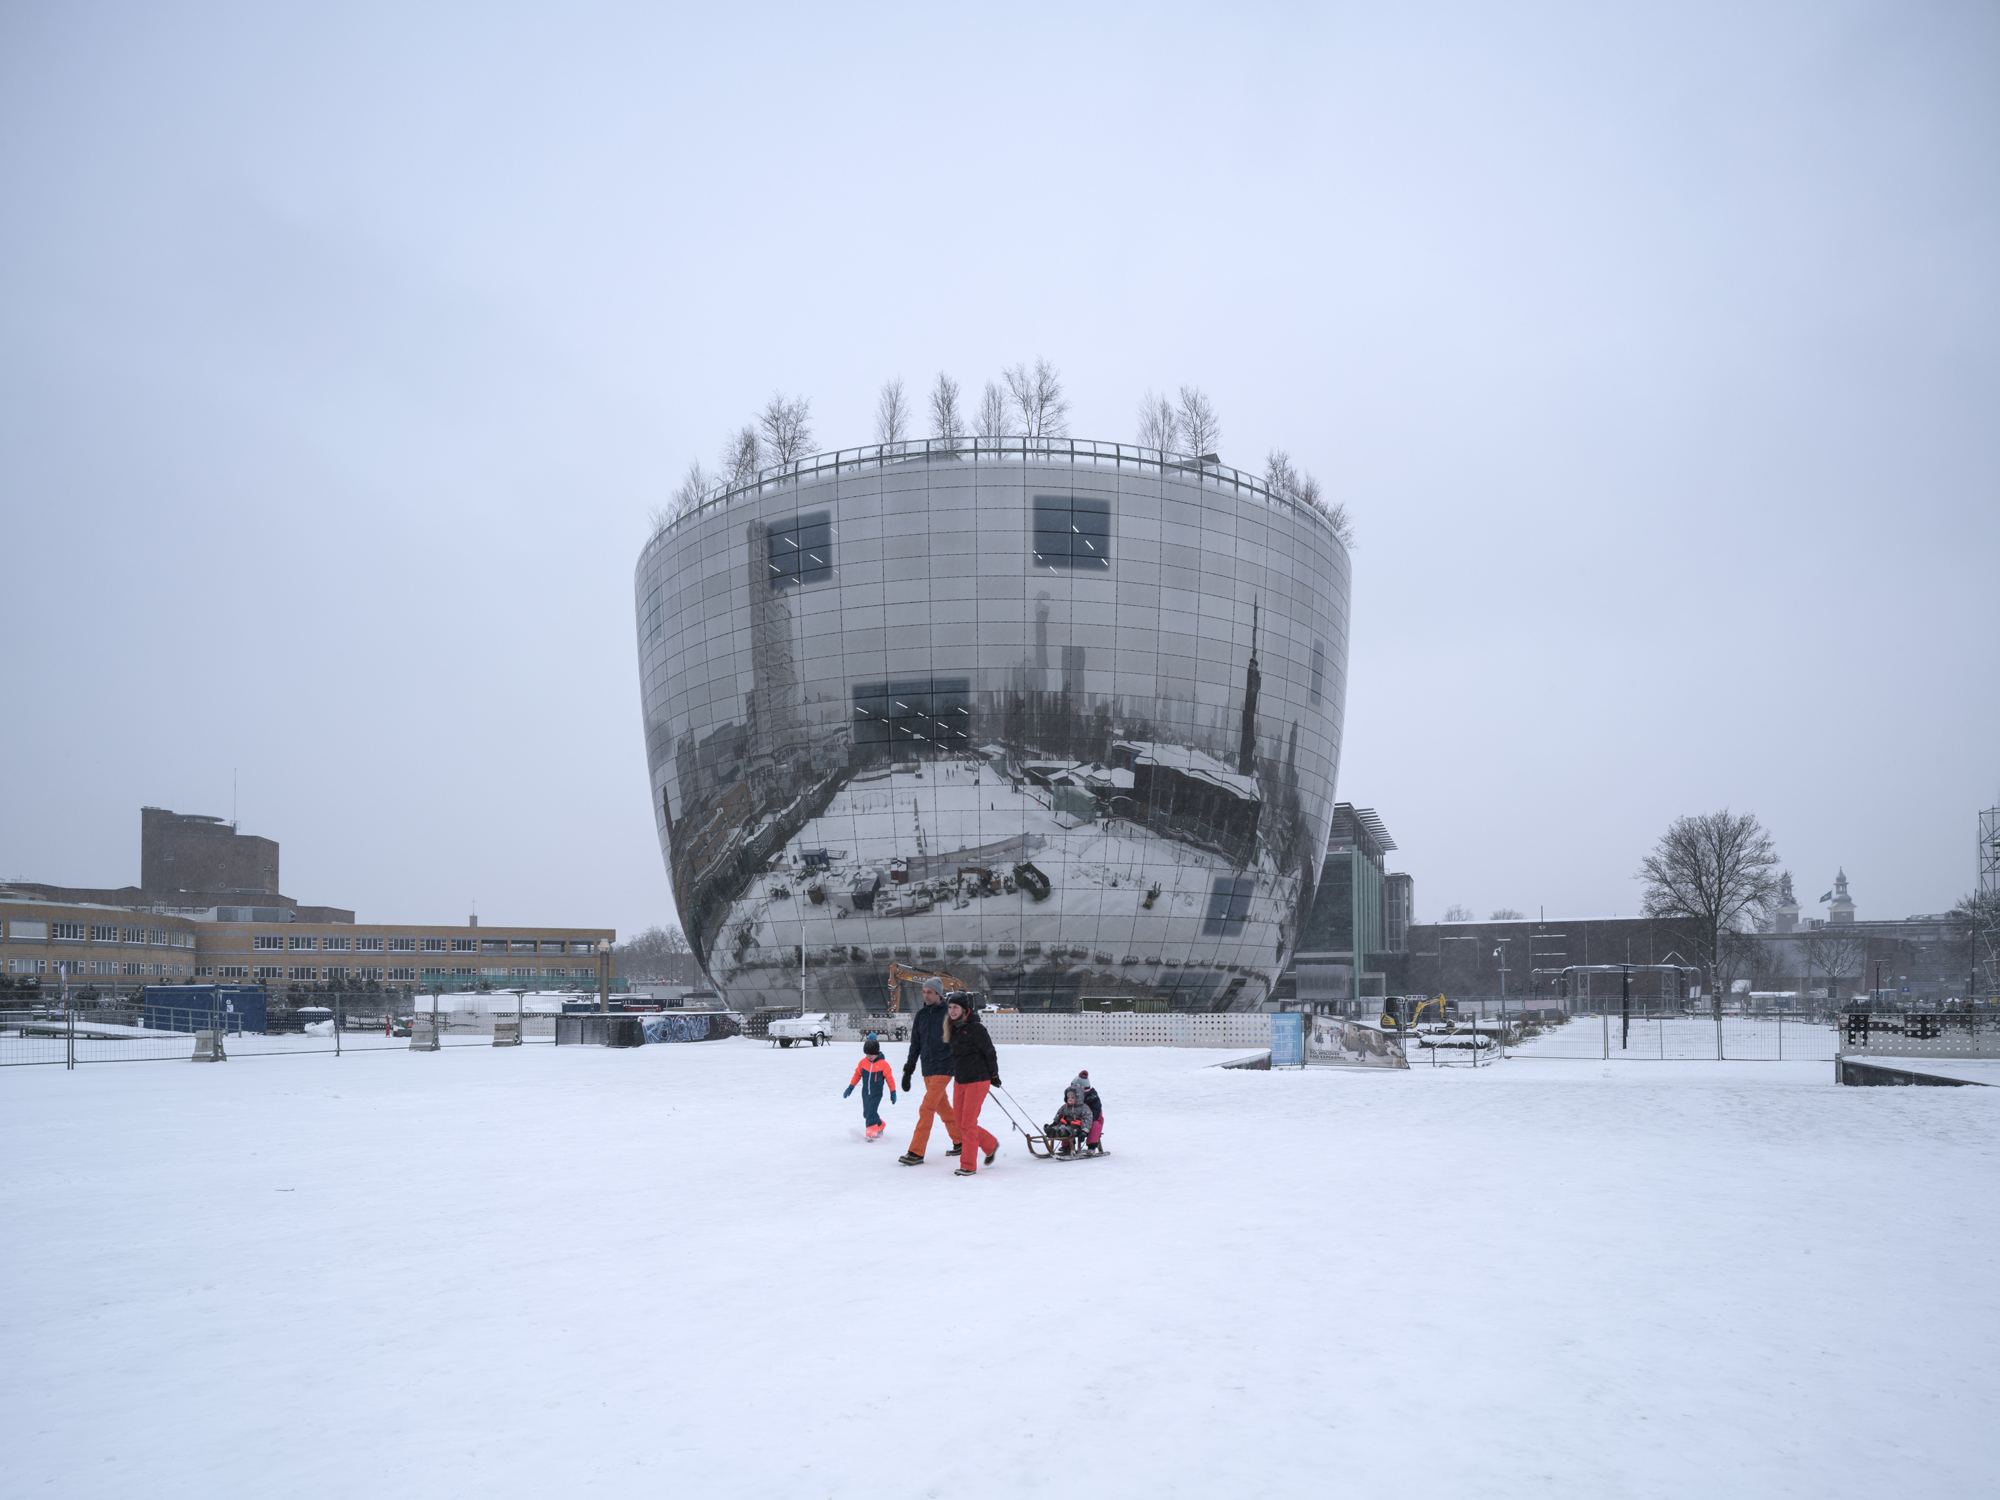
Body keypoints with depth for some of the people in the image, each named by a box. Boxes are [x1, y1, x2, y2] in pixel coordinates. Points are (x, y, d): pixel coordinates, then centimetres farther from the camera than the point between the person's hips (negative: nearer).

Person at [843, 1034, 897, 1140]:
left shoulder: (883, 1064, -10)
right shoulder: (863, 1062, 0)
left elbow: (889, 1078, -3)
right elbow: (857, 1075, 12)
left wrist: (893, 1092, 1)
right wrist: (850, 1087, 14)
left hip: (876, 1093, -5)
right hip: (865, 1092, 5)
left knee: (871, 1112, -16)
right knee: (866, 1113, 10)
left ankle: (871, 1133, -13)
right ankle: (880, 1126, 32)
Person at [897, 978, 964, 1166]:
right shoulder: (921, 1015, 9)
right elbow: (915, 1044, 14)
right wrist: (908, 1070, 12)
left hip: (943, 1067, -6)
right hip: (927, 1069, 6)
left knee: (927, 1109, -12)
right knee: (942, 1107, 14)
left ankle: (916, 1152, -10)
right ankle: (960, 1142, 29)